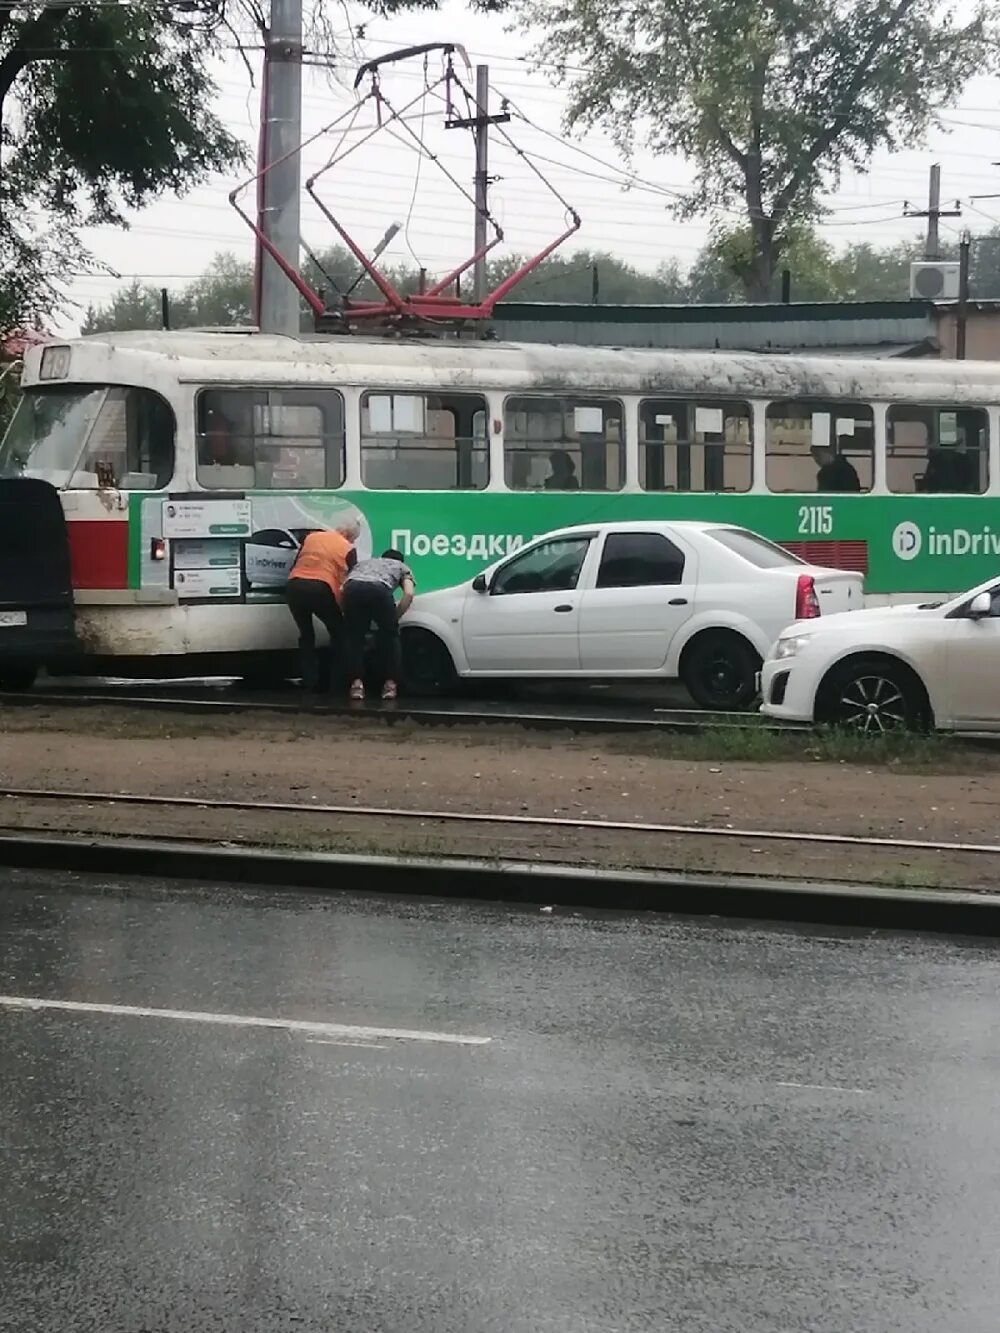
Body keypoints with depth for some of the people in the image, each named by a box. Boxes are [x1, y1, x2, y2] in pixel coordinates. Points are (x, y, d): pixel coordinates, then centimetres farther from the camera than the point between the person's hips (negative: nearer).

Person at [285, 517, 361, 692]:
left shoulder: (311, 537, 21)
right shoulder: (348, 549, 10)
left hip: (294, 586, 4)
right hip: (320, 589, -4)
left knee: (306, 635, 20)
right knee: (338, 633, 15)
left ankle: (309, 681, 13)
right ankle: (336, 682, 9)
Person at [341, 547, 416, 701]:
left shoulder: (362, 563, 45)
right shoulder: (402, 567, 38)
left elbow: (342, 590, 30)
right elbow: (408, 594, 16)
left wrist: (347, 613, 37)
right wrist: (394, 617, 23)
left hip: (352, 588, 2)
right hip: (379, 589, -2)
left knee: (354, 637, 21)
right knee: (389, 635, 21)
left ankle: (356, 683, 10)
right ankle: (390, 683, 16)